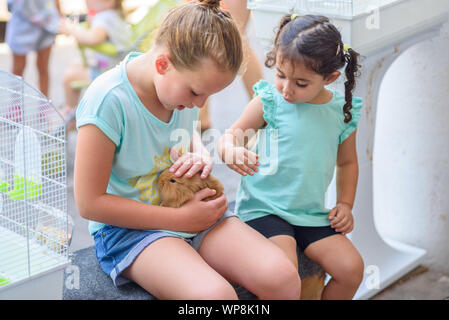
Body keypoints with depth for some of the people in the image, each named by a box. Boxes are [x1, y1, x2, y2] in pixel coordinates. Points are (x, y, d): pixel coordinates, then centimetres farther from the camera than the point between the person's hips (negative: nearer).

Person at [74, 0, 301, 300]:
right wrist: (181, 218, -17)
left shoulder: (183, 85, -1)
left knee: (283, 277, -19)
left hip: (192, 209, 6)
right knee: (216, 294, -34)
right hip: (129, 227, -6)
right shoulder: (108, 100, -22)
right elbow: (89, 203, -19)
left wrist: (201, 155, -2)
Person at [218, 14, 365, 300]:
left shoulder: (343, 112, 4)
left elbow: (347, 162, 20)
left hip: (312, 213, 4)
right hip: (264, 208, -4)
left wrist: (345, 204, 10)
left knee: (352, 267, -9)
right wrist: (231, 151, -23)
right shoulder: (269, 101, -6)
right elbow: (232, 135, 1)